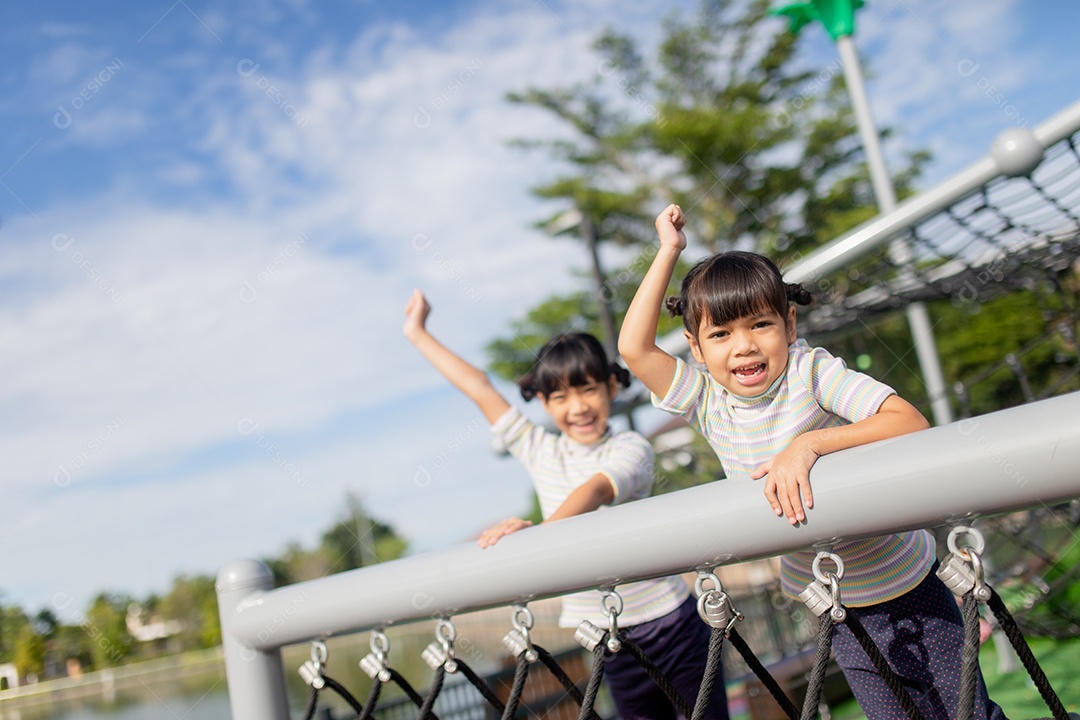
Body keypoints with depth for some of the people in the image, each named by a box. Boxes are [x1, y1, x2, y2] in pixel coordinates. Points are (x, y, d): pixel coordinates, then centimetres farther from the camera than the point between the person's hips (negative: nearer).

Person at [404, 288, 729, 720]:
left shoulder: (631, 448, -9)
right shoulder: (540, 452, 4)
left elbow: (596, 490, -29)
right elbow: (480, 388, 5)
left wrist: (542, 529, -47)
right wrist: (417, 333, 7)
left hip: (671, 624, -3)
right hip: (611, 640, 4)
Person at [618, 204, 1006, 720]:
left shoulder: (812, 372, -20)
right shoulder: (707, 402, -8)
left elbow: (911, 423, -30)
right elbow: (634, 347, -16)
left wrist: (809, 444, -39)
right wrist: (668, 253, -13)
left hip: (908, 594, -4)